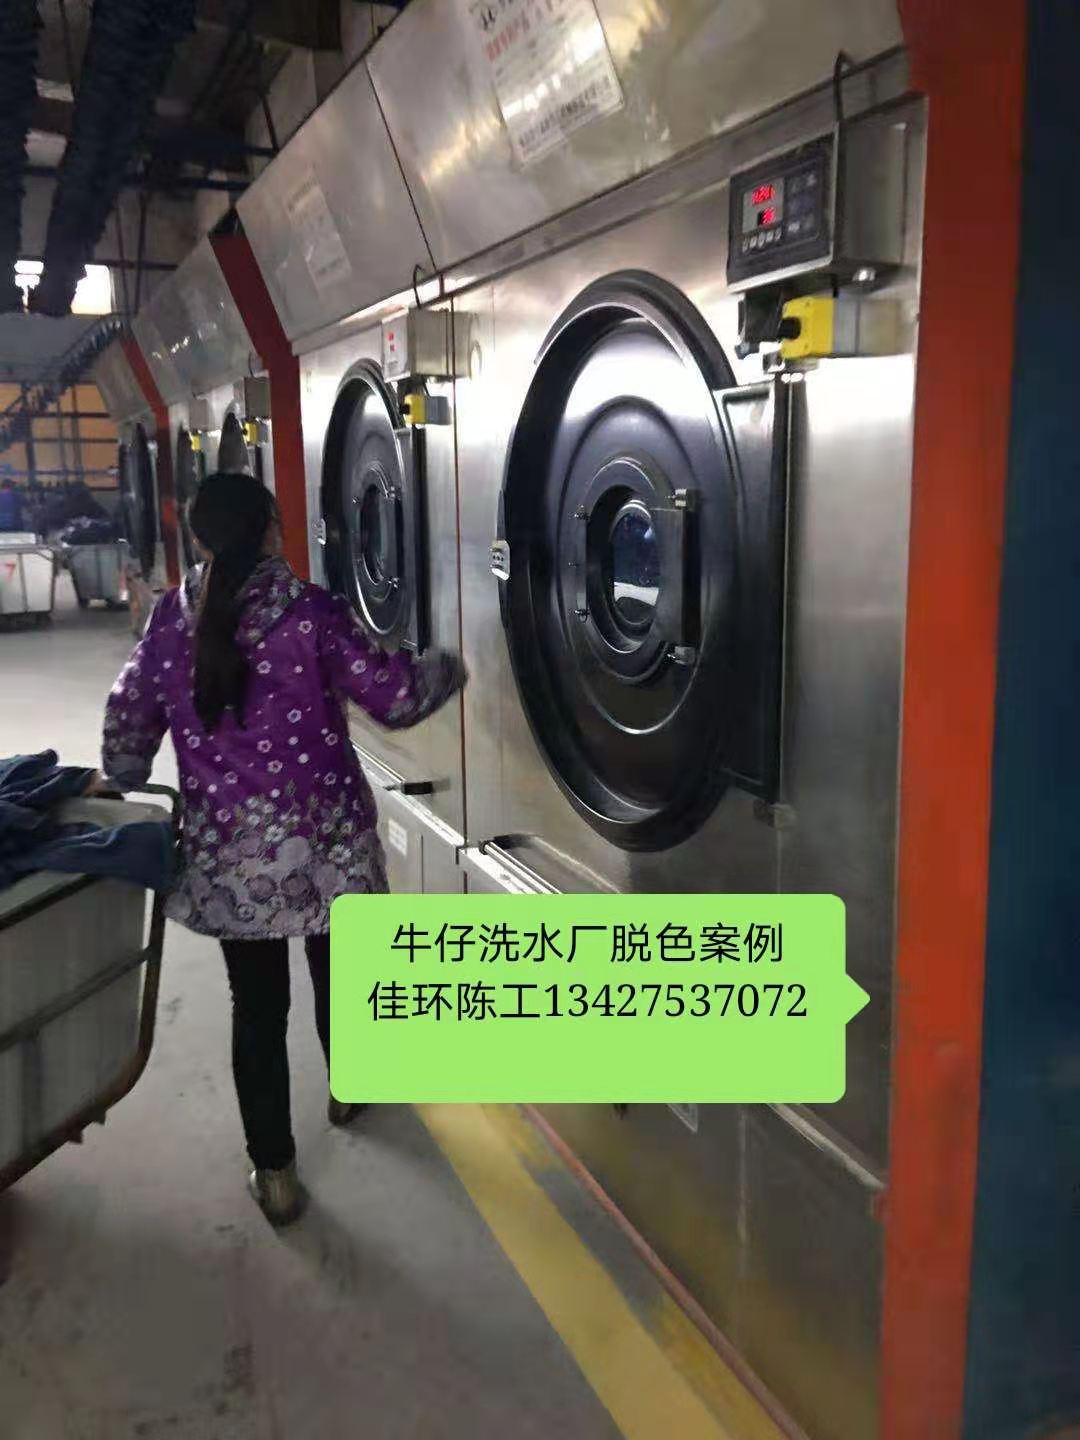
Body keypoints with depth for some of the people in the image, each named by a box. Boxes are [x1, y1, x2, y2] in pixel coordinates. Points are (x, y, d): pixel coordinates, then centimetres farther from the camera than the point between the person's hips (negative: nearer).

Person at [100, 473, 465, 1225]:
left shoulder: (171, 620, 0)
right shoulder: (312, 611, -11)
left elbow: (128, 718, 8)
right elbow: (394, 695, -8)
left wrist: (122, 780, 28)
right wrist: (446, 668, 12)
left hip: (226, 847, 2)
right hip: (323, 836, -2)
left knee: (257, 1004, 11)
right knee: (337, 972, 22)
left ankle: (274, 1170, 18)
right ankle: (347, 1089, 46)